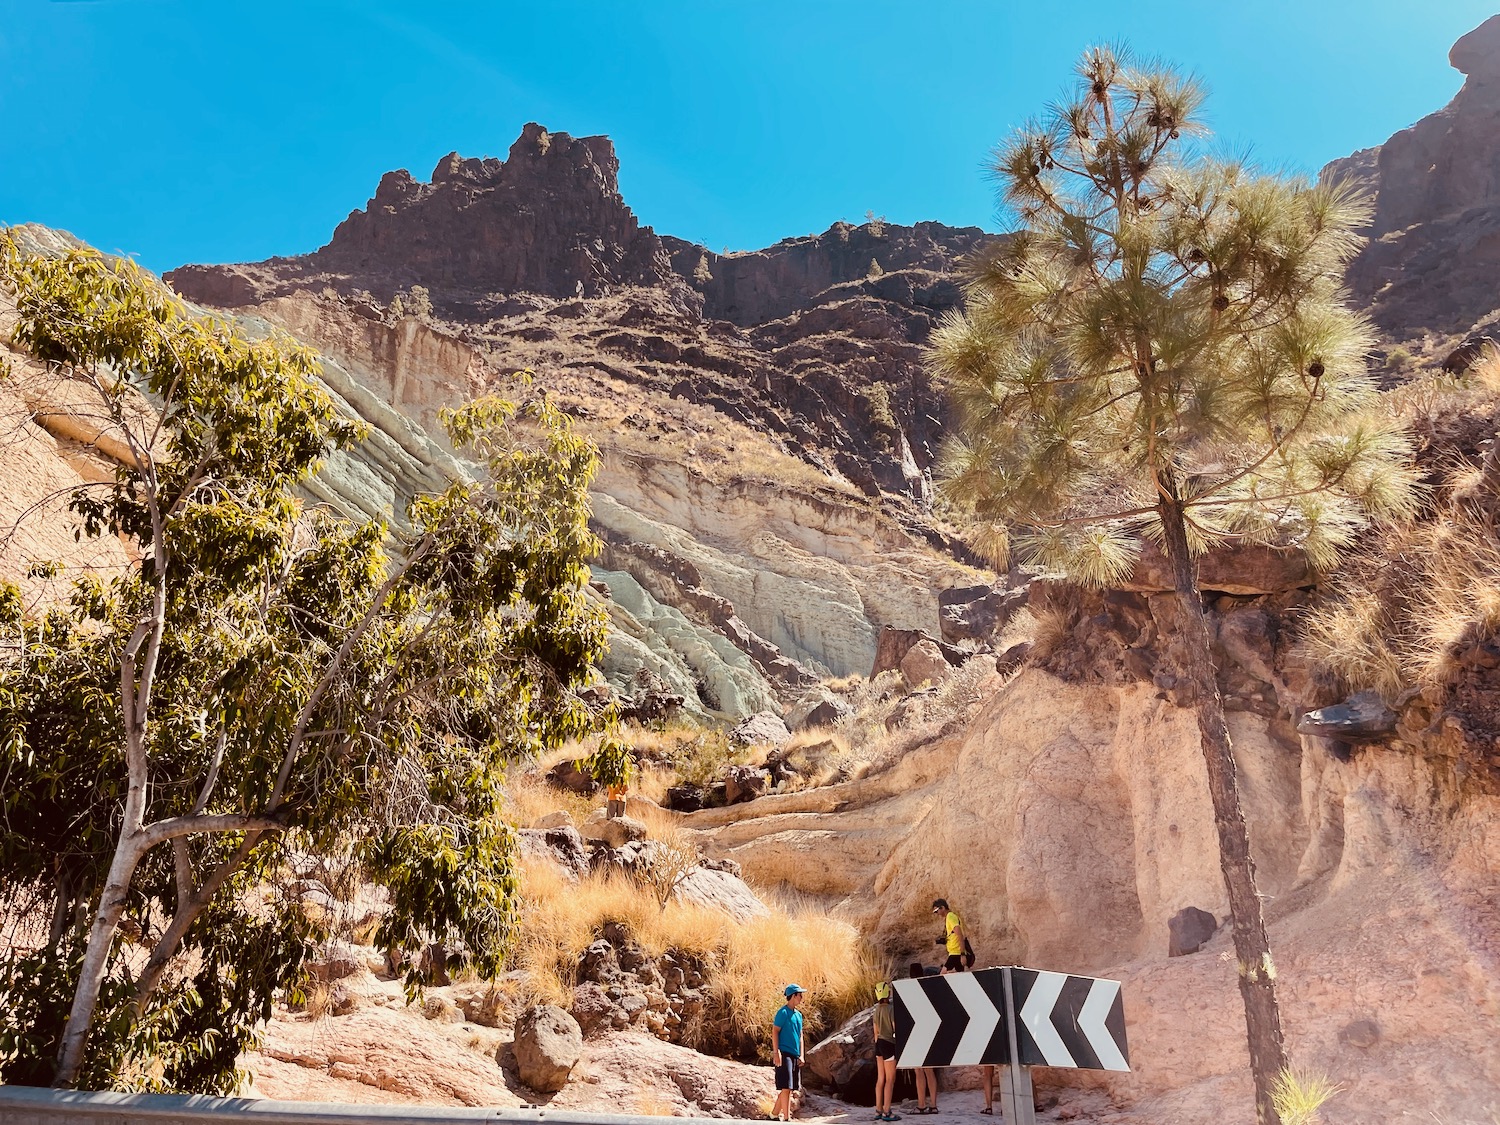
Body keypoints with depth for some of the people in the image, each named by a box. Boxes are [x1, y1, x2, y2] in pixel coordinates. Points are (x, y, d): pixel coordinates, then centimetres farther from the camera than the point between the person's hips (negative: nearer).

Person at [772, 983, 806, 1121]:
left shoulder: (798, 1014, 16)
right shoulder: (783, 1012, -8)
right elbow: (775, 1032, -12)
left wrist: (801, 1055, 11)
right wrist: (776, 1053, -18)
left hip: (795, 1055, 8)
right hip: (784, 1053, -8)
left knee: (790, 1088, 10)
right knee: (786, 1087, -10)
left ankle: (775, 1113, 22)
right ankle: (787, 1118, -8)